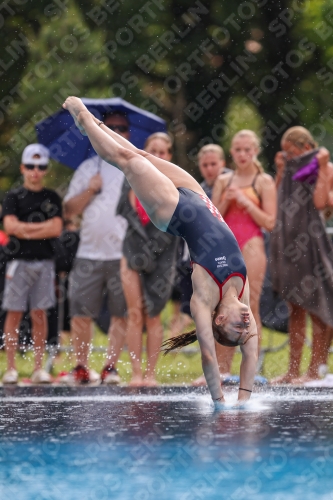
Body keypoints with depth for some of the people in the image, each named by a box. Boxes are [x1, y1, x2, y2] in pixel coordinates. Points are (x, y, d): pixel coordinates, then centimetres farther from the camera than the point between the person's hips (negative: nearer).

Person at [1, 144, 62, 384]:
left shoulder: (52, 198, 9)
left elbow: (56, 229, -2)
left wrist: (25, 230, -8)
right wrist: (43, 226, -6)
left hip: (44, 262, 2)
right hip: (19, 261, -2)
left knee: (39, 314, 3)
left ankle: (39, 368, 6)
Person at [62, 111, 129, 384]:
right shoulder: (89, 168, 14)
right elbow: (69, 209, 11)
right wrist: (90, 190, -3)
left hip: (124, 253, -2)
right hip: (89, 252, 2)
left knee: (121, 313, -1)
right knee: (80, 313, -2)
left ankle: (111, 367, 6)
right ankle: (81, 367, 9)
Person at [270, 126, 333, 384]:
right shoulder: (291, 169, 17)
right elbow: (276, 203, 13)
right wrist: (280, 172, 10)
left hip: (311, 241, -7)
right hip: (288, 241, 7)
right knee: (296, 308, 8)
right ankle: (293, 370, 10)